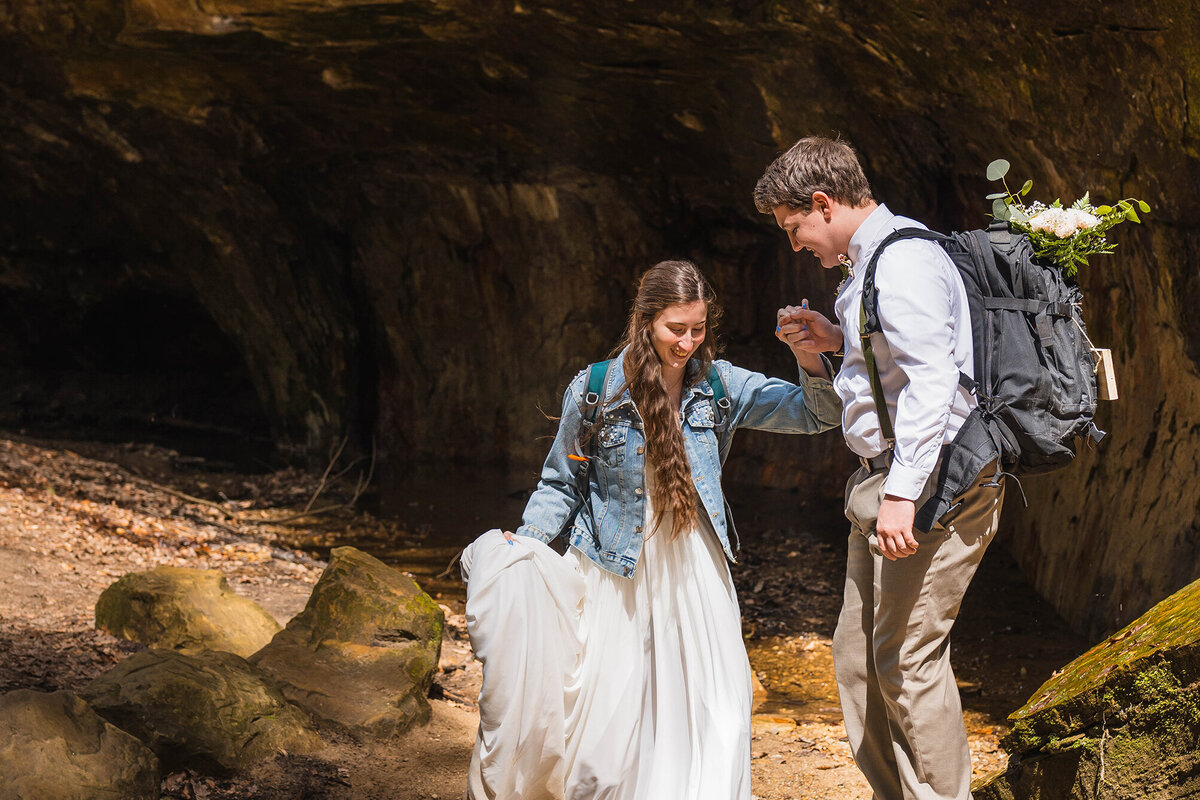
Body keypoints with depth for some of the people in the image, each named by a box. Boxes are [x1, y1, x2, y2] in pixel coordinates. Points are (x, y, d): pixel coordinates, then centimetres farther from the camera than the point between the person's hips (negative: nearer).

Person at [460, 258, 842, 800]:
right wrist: (523, 543, -10)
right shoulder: (594, 391, -5)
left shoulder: (720, 386, -1)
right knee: (610, 714, -1)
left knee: (714, 713, 0)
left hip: (695, 571, 2)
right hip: (617, 572, -2)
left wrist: (807, 358, -23)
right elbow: (561, 483, 5)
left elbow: (817, 414, -3)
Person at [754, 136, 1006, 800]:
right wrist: (832, 344, 14)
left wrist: (902, 493, -28)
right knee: (857, 652, 12)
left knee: (908, 660, -9)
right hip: (888, 479, 11)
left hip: (931, 483, -11)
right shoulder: (870, 263, 18)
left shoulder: (901, 260, -15)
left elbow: (931, 380, -24)